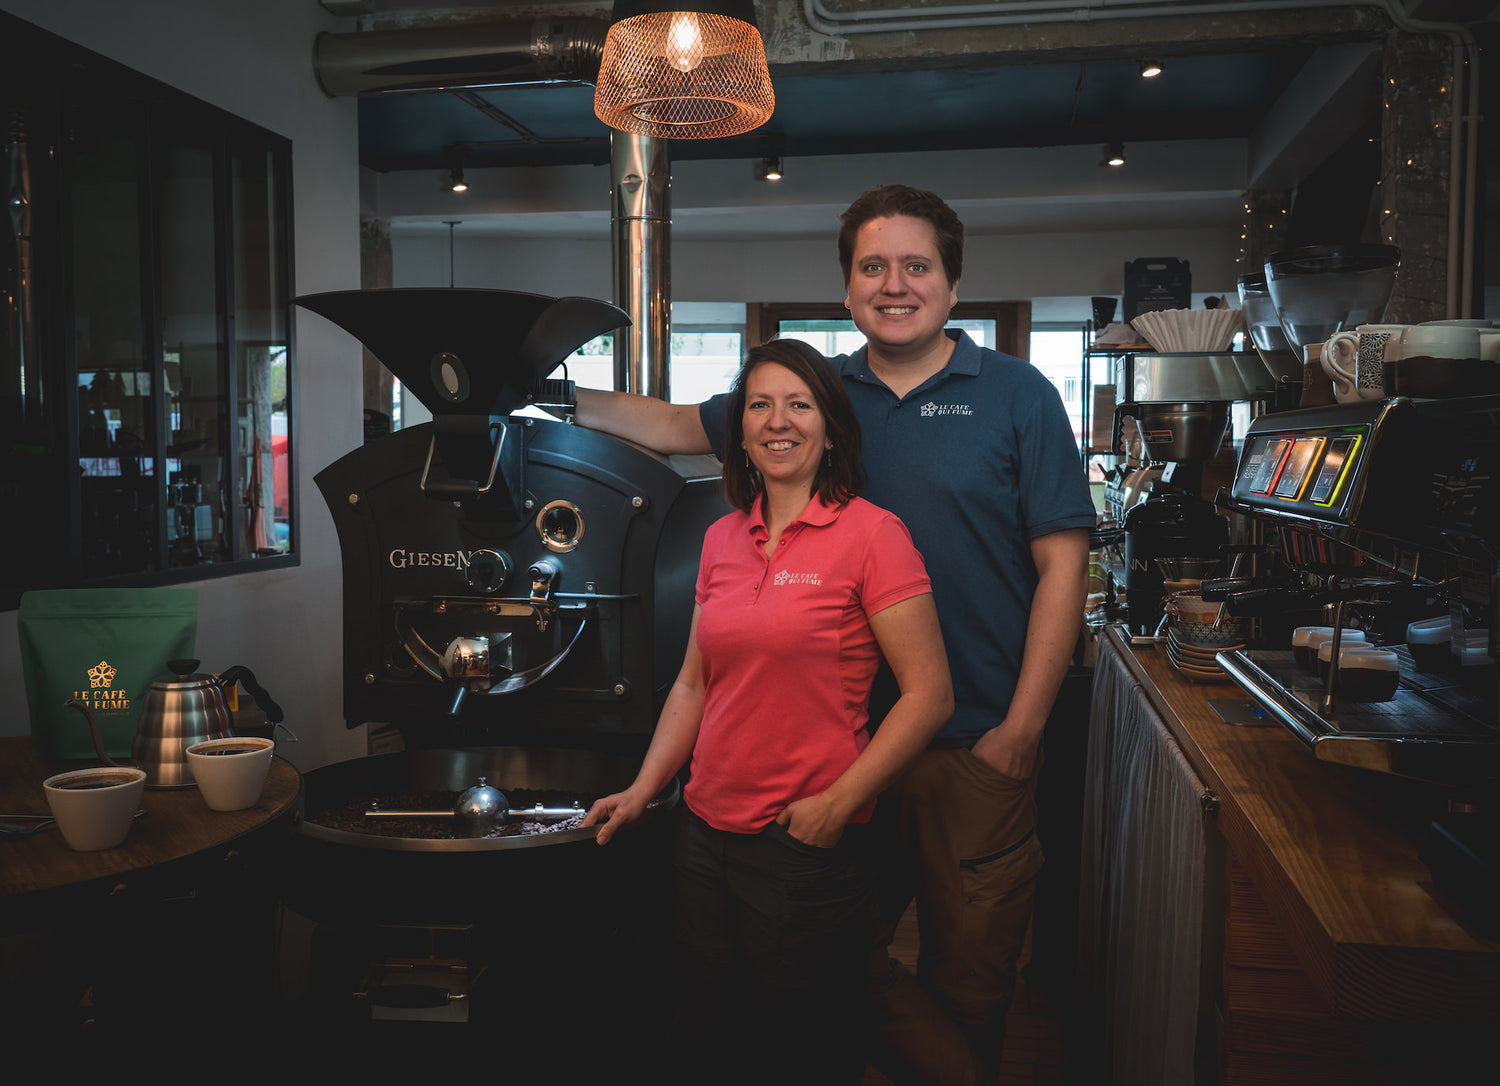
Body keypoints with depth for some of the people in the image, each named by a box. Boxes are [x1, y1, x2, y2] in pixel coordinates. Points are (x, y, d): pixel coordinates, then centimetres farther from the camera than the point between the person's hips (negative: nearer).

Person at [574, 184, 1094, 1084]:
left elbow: (1062, 567, -5)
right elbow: (677, 427, 17)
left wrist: (1021, 731, -10)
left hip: (978, 747, -3)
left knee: (970, 975, 11)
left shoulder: (1017, 395, -1)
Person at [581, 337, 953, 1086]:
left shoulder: (869, 533, -10)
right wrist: (642, 791, 6)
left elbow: (929, 694, -13)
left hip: (806, 849, -5)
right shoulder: (722, 540, 8)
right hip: (704, 833, 5)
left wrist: (836, 805, -17)